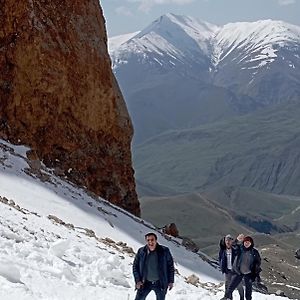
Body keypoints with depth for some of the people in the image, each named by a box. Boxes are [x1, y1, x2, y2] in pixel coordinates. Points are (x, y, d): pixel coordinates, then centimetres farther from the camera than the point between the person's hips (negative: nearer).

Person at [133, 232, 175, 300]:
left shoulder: (164, 251, -8)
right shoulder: (141, 251, -5)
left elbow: (170, 266, -1)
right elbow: (135, 266, 2)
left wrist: (171, 281, -2)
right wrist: (137, 280, -8)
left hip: (160, 283, -1)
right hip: (145, 283, 1)